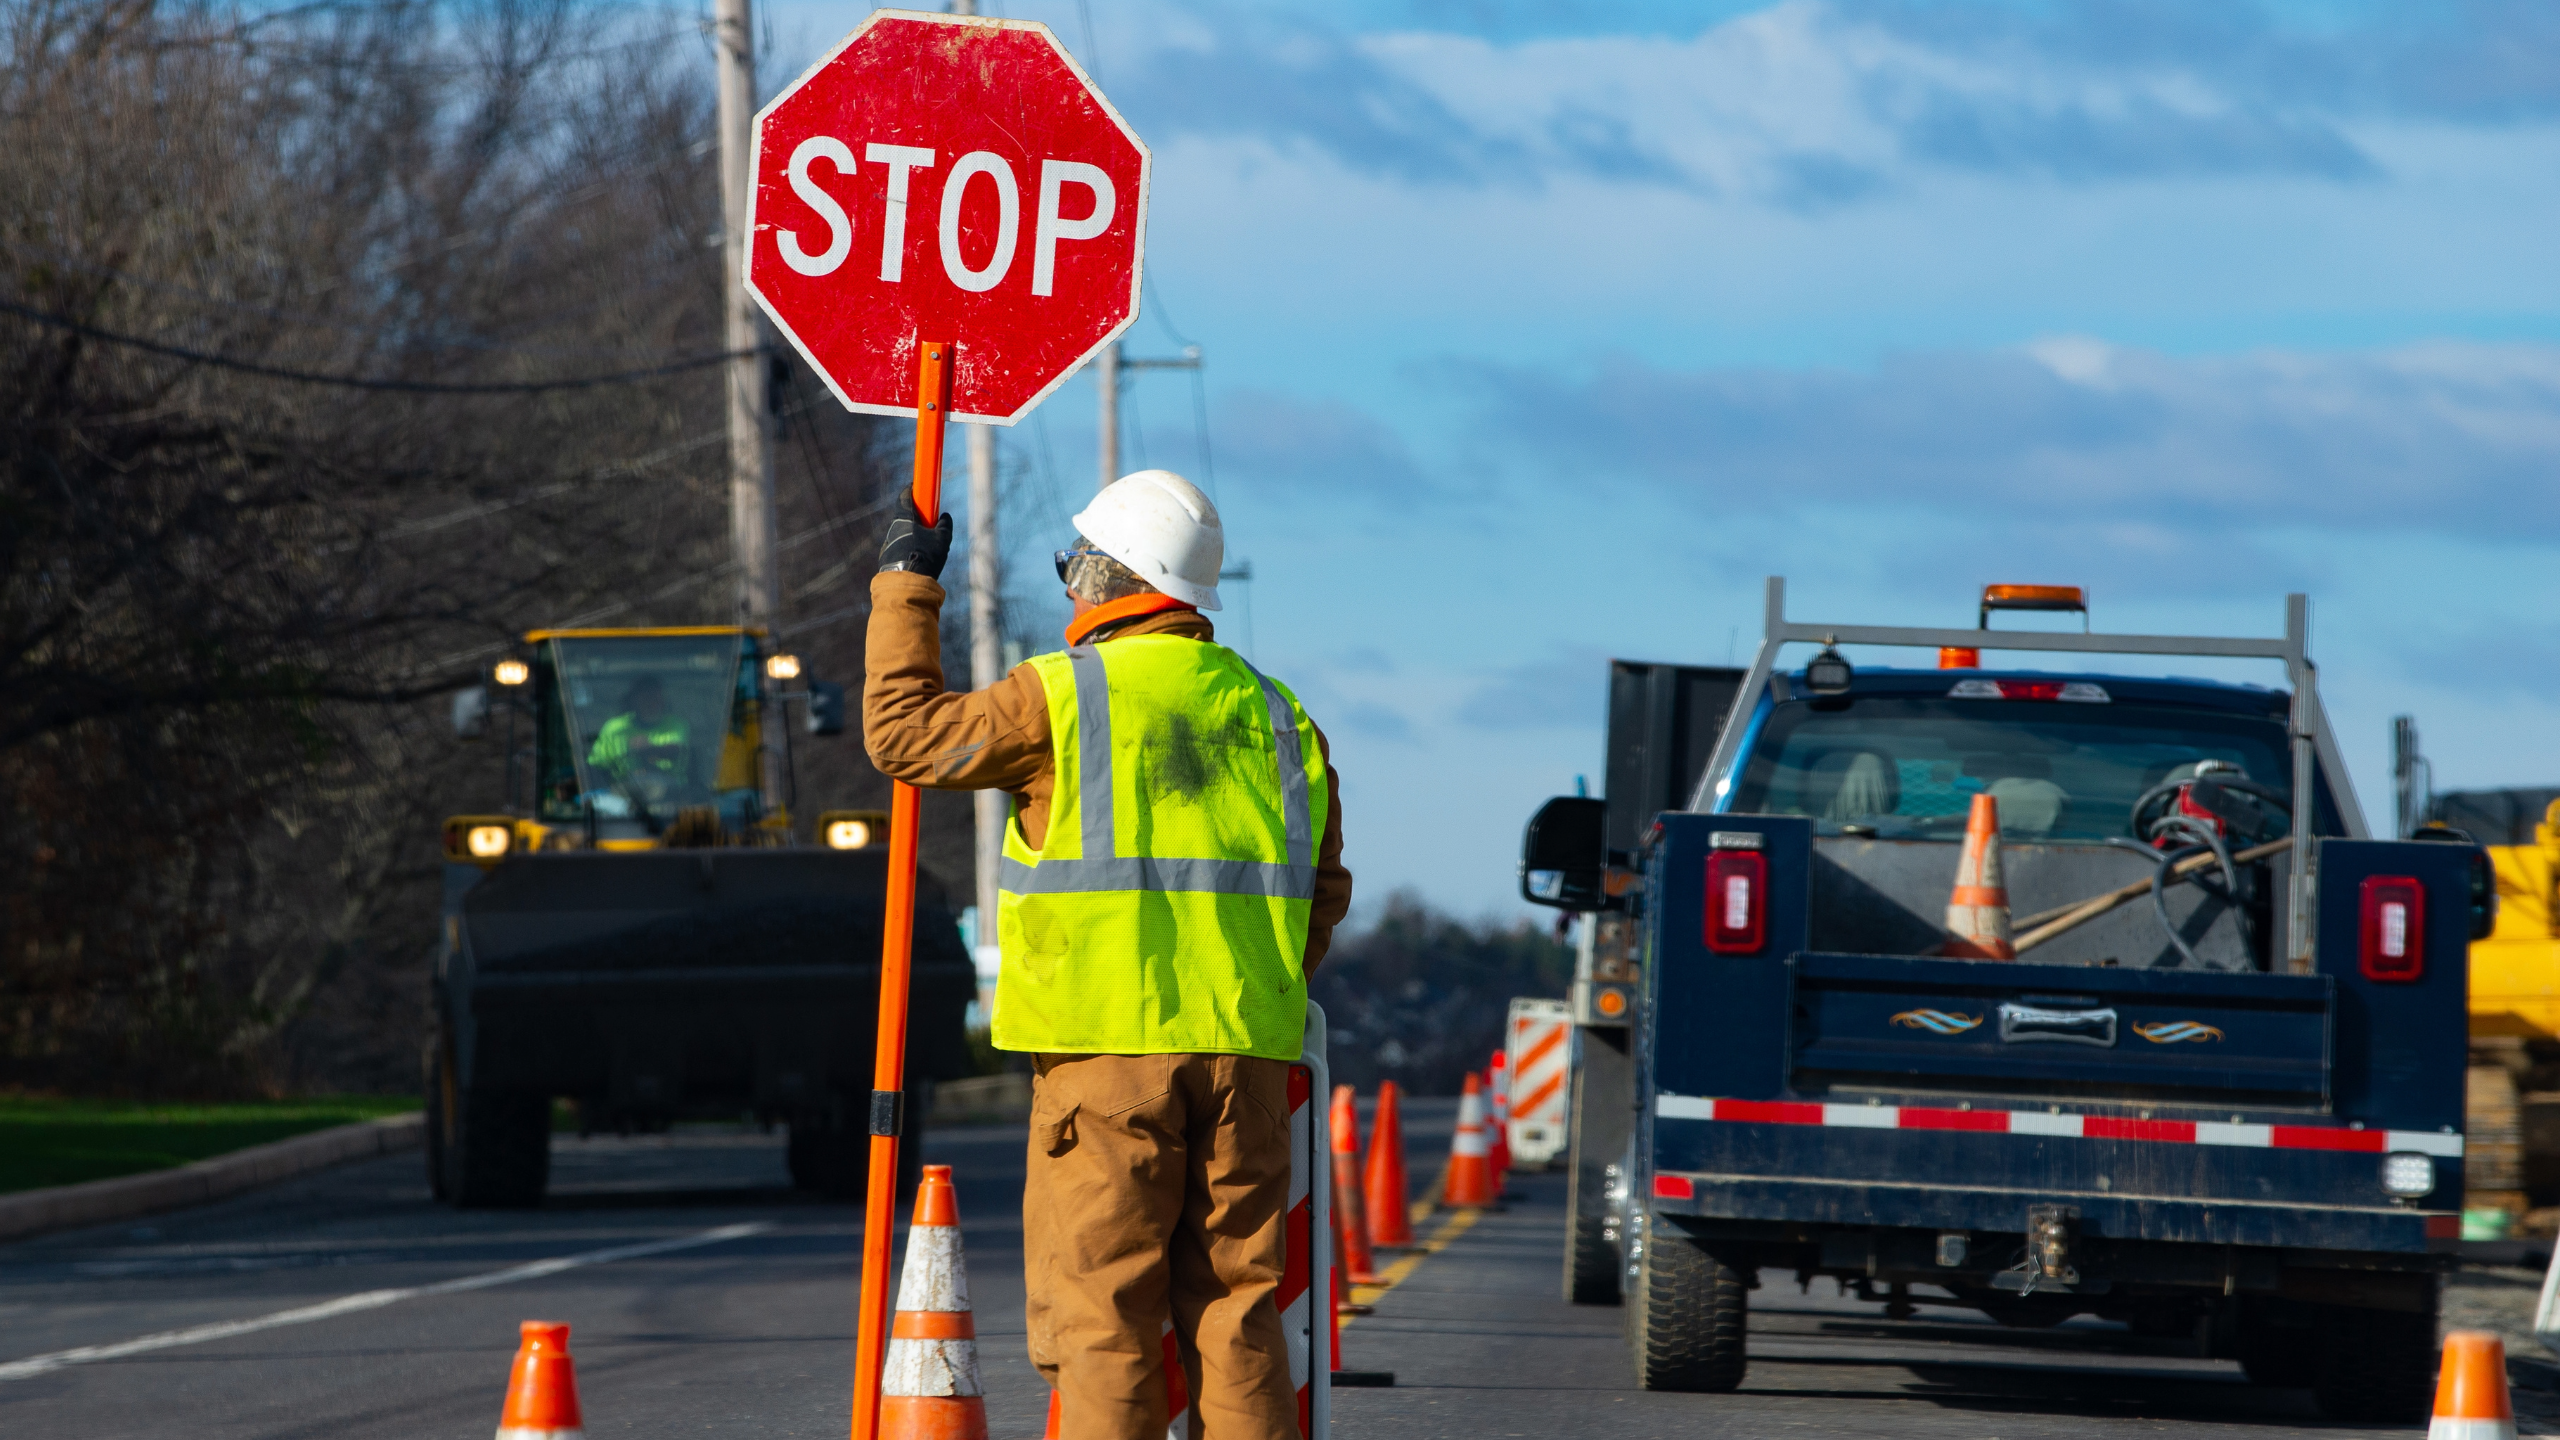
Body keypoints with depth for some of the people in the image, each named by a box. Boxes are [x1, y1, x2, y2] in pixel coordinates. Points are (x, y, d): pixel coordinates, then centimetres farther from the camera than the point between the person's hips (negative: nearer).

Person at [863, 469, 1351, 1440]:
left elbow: (904, 732, 6)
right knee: (1236, 1314, 7)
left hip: (1109, 1042, -4)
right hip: (1247, 1051, 5)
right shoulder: (1275, 715, 13)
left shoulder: (1063, 697, -3)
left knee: (1102, 1316, -3)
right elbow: (1321, 892, 17)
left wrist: (905, 588, 16)